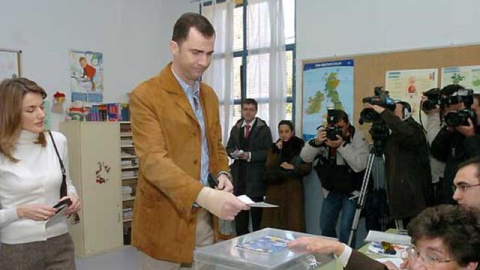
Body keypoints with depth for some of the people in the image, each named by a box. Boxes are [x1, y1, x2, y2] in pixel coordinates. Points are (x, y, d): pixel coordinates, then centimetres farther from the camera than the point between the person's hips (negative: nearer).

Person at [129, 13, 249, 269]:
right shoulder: (145, 95, -13)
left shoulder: (209, 95, 9)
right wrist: (204, 195, -36)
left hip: (204, 216, 6)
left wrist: (222, 174, -4)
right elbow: (153, 160, -24)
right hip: (165, 220, -6)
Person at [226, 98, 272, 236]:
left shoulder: (264, 129, 0)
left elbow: (268, 152, -7)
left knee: (256, 208, 1)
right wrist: (234, 153, -7)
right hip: (239, 173, 4)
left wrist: (250, 155, -18)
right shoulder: (236, 128, 14)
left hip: (256, 174, -4)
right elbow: (229, 148, 15)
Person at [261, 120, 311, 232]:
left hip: (293, 189, -2)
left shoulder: (301, 146, 3)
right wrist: (277, 151, -7)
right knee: (273, 222, -3)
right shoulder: (274, 147, 13)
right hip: (275, 189, 2)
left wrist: (293, 167, -14)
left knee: (293, 223, -7)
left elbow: (308, 168, 1)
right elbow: (268, 167, 2)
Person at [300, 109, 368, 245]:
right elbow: (305, 157, -10)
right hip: (331, 190, 5)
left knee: (346, 229, -11)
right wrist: (316, 142, -27)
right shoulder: (323, 133, -6)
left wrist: (342, 145, -33)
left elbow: (360, 165, -28)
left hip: (352, 190, -4)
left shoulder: (357, 135, -16)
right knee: (325, 227, 12)